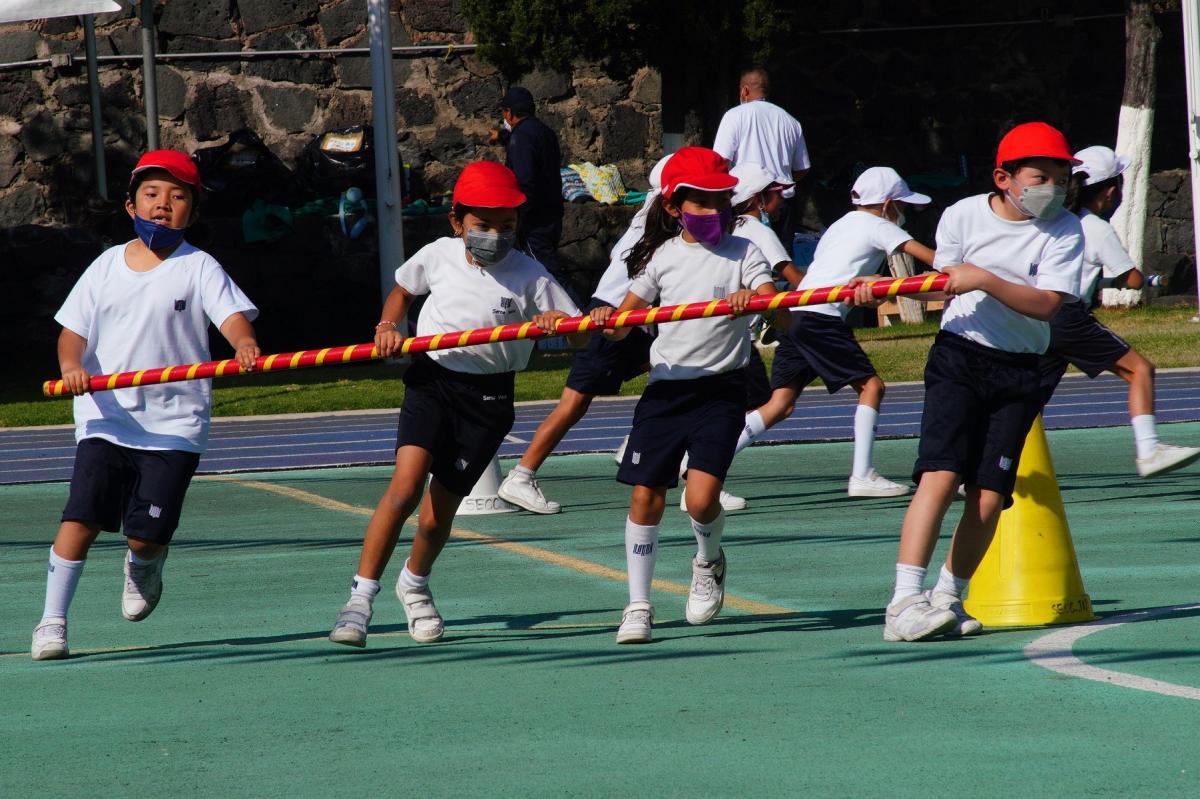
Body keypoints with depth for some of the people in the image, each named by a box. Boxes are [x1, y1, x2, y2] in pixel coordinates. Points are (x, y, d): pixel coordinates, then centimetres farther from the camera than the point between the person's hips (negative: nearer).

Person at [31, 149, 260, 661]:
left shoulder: (199, 269, 0)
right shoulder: (107, 266, 10)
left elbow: (232, 314, -14)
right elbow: (72, 330, 8)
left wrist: (244, 341, -38)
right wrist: (72, 364, -15)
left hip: (174, 423, -2)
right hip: (106, 418, 2)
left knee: (147, 532, -8)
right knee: (81, 517, -11)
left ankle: (144, 565, 28)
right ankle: (52, 620, -2)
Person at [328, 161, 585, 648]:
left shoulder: (529, 276, -5)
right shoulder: (438, 256, 2)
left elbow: (583, 338, -5)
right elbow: (403, 289, 23)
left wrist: (558, 321, -26)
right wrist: (388, 325, 4)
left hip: (487, 394, -1)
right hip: (432, 380, 1)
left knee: (437, 515, 3)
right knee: (405, 486, -19)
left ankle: (415, 582, 36)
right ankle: (360, 599, -15)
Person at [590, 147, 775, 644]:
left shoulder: (742, 253, 1)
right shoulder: (662, 257, 7)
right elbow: (622, 324, 6)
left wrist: (754, 298, -36)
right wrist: (606, 320, -17)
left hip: (720, 386, -2)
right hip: (666, 384, 3)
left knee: (702, 497, -15)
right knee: (645, 496, 0)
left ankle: (709, 561, 20)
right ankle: (638, 607, 11)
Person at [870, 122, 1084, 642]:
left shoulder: (1064, 231, -4)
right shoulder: (964, 215, 0)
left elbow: (1047, 305, -15)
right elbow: (943, 286, 7)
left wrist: (985, 280, -25)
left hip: (1019, 373, 1)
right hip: (958, 356, -1)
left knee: (988, 497, -4)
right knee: (940, 475, -17)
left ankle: (949, 599, 15)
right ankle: (904, 603, -22)